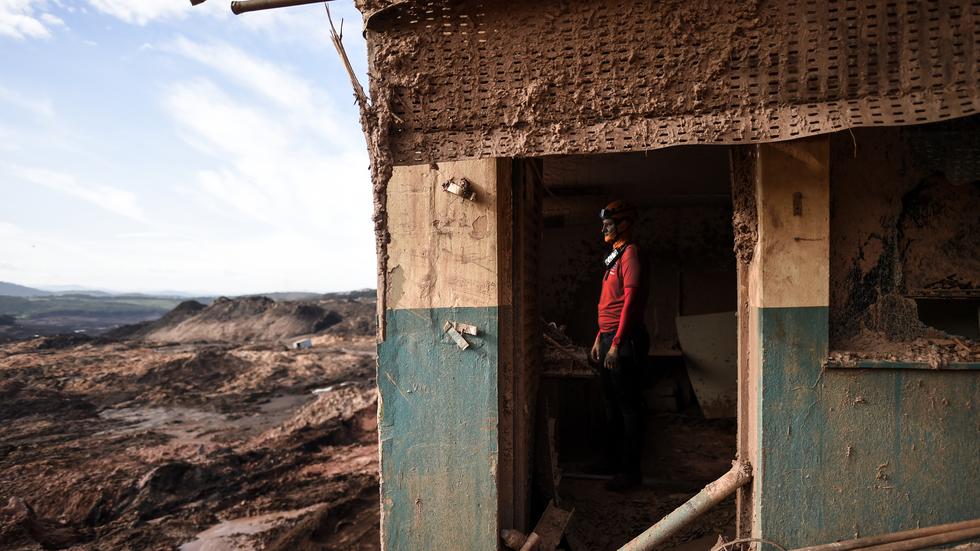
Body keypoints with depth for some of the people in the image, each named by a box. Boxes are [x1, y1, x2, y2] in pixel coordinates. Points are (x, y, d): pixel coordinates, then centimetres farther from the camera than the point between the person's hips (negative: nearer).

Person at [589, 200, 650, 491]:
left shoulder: (630, 253, -11)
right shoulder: (615, 256, 19)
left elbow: (631, 300, -19)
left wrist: (616, 343, -23)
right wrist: (599, 339, 20)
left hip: (624, 341, -10)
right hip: (609, 338, 10)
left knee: (628, 406, -2)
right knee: (611, 404, 17)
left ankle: (631, 470, 6)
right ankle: (612, 459, 30)